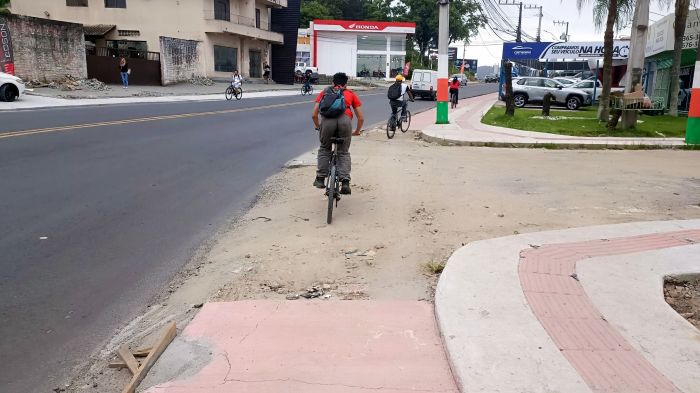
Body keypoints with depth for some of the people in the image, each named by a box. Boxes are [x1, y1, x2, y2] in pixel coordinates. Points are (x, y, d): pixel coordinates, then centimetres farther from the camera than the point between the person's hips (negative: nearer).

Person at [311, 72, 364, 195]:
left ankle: (320, 179, 20)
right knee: (344, 152, 16)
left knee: (324, 149, 24)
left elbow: (314, 115, 25)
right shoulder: (351, 94, 31)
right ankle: (345, 183, 4)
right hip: (345, 120, 0)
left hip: (327, 120, 0)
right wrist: (357, 131, 45)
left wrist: (318, 126, 43)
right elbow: (361, 117, 28)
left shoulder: (325, 92, 32)